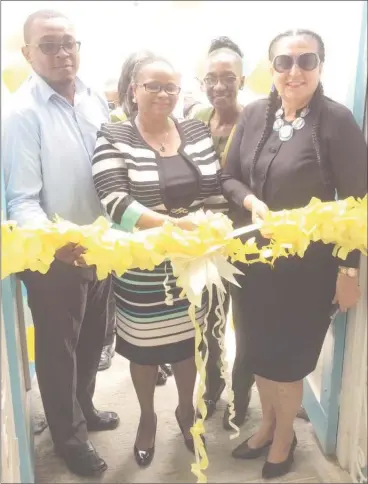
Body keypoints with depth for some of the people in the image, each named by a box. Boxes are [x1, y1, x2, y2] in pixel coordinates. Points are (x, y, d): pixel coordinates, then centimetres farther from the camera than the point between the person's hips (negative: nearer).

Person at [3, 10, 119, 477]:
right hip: (54, 257, -6)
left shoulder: (96, 100, 1)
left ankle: (84, 408, 48)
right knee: (58, 348, 13)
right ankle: (69, 435, 36)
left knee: (92, 339, 23)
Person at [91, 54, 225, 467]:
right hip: (142, 269, -3)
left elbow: (216, 190, 5)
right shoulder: (113, 139, -10)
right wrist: (171, 224, -32)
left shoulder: (197, 131, 3)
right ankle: (147, 417, 42)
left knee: (189, 337, 19)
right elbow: (115, 201, -22)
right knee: (144, 345, 15)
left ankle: (186, 408, 46)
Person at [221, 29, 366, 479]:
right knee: (258, 350, 19)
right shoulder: (253, 114, 0)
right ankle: (267, 424, 45)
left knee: (287, 357, 11)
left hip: (306, 266, -4)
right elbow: (229, 177, 6)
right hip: (253, 259, 5)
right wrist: (251, 202, -15)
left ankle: (284, 435, 40)